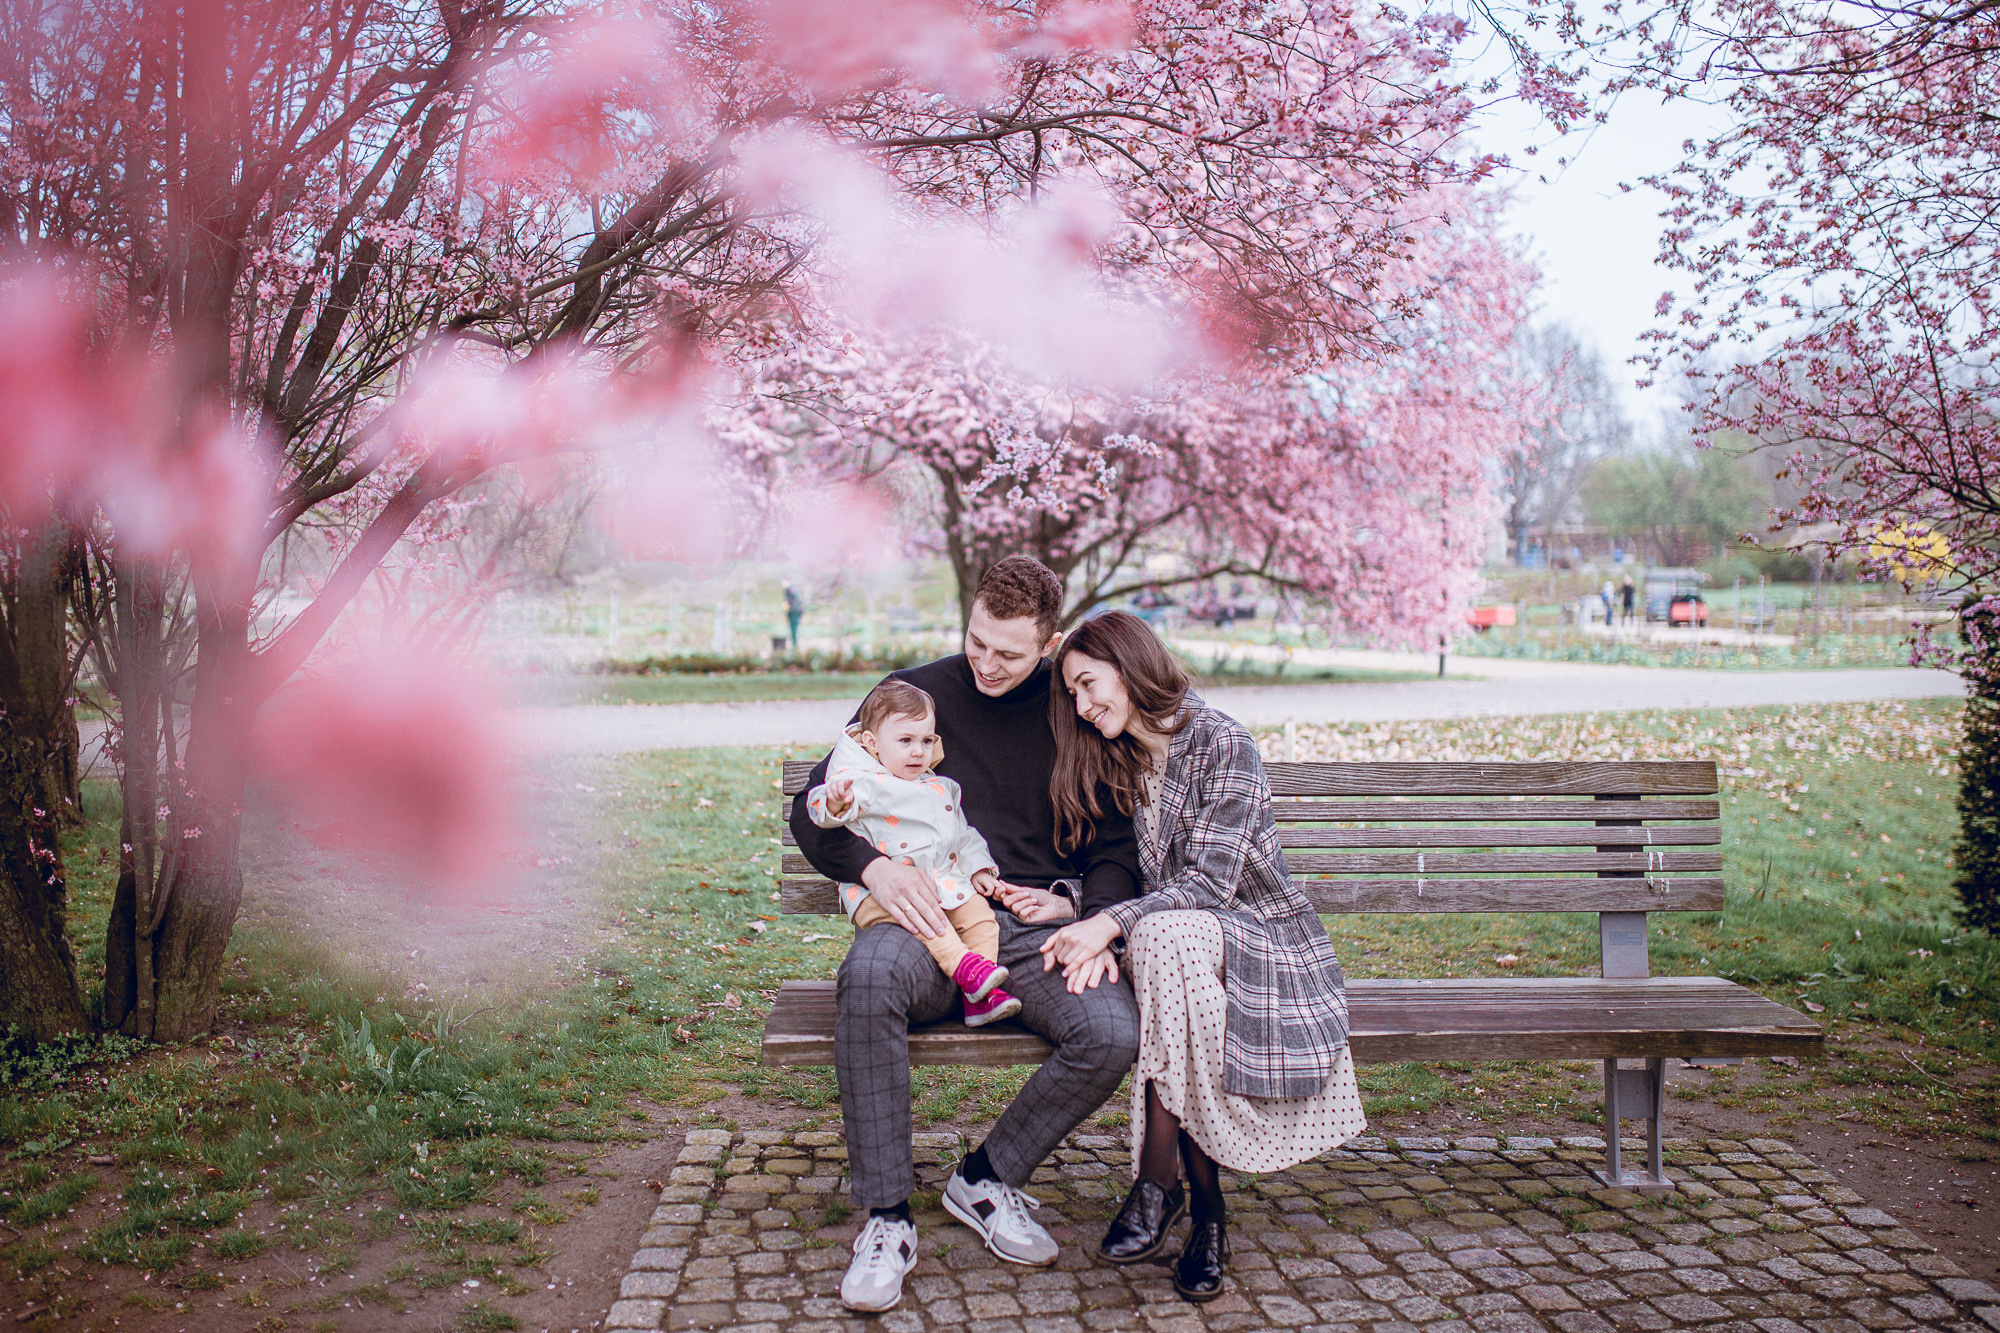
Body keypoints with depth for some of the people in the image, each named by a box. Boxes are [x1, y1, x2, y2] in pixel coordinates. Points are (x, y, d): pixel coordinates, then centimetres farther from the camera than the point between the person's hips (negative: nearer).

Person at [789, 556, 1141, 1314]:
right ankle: (885, 1216, -21)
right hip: (928, 918, -1)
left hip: (1033, 928, 1)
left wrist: (1084, 909, -10)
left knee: (1115, 1032, -28)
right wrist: (873, 866, -15)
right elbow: (814, 812, 7)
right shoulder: (914, 694, 8)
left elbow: (1117, 847, 13)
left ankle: (987, 1179, -2)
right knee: (868, 977, -36)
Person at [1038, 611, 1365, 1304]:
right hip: (1184, 943, 5)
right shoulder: (1122, 763, 12)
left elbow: (1211, 881, -19)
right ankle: (1204, 1203, -26)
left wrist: (1111, 922, -27)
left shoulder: (1219, 741, -11)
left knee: (1163, 935, -36)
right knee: (1152, 936, -31)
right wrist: (1084, 925, -8)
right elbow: (1147, 883, 11)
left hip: (1266, 937, -5)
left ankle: (1159, 1183, -29)